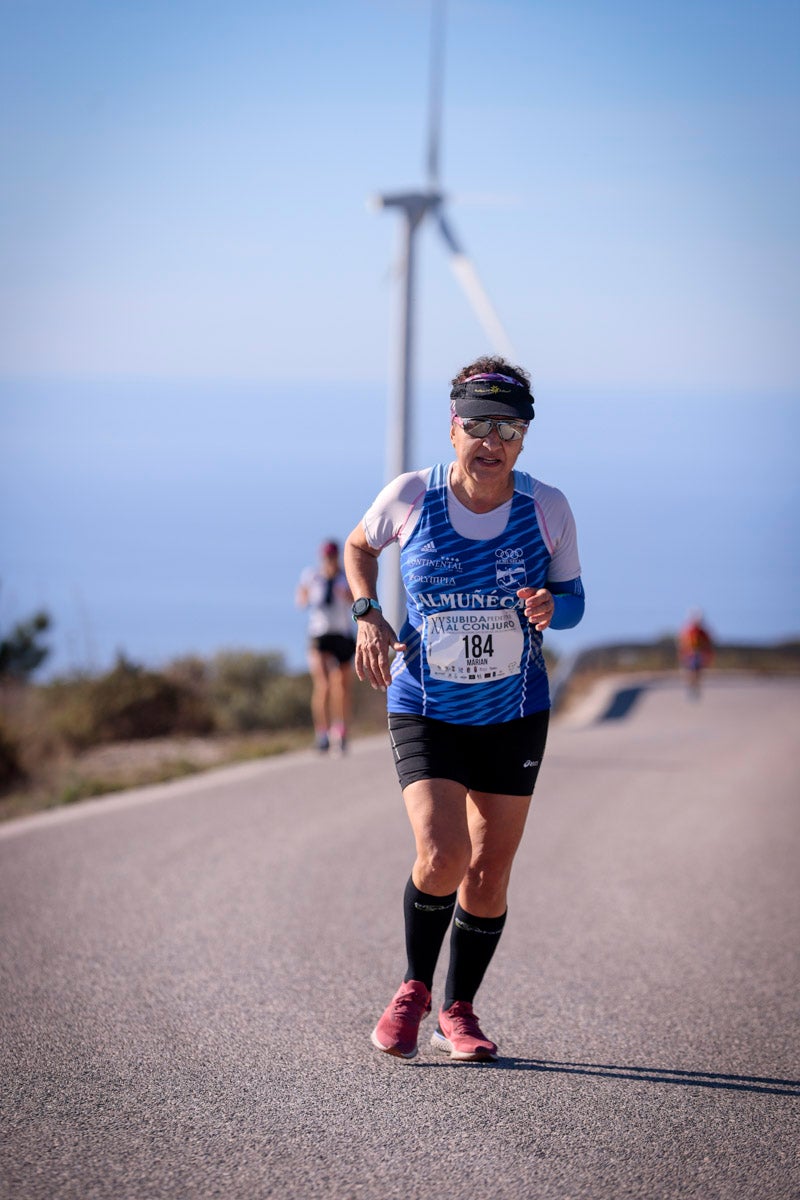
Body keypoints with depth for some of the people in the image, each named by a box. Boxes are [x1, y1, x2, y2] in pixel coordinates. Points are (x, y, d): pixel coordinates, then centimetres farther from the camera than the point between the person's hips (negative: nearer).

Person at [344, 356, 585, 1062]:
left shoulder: (547, 509, -8)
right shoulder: (410, 497, -10)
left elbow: (573, 596, 5)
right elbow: (359, 546, 11)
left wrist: (550, 607, -19)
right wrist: (368, 616, -5)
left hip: (515, 714, 2)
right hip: (424, 710, -2)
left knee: (489, 872, 5)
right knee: (441, 858, -18)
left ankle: (458, 1012, 24)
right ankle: (414, 988, 9)